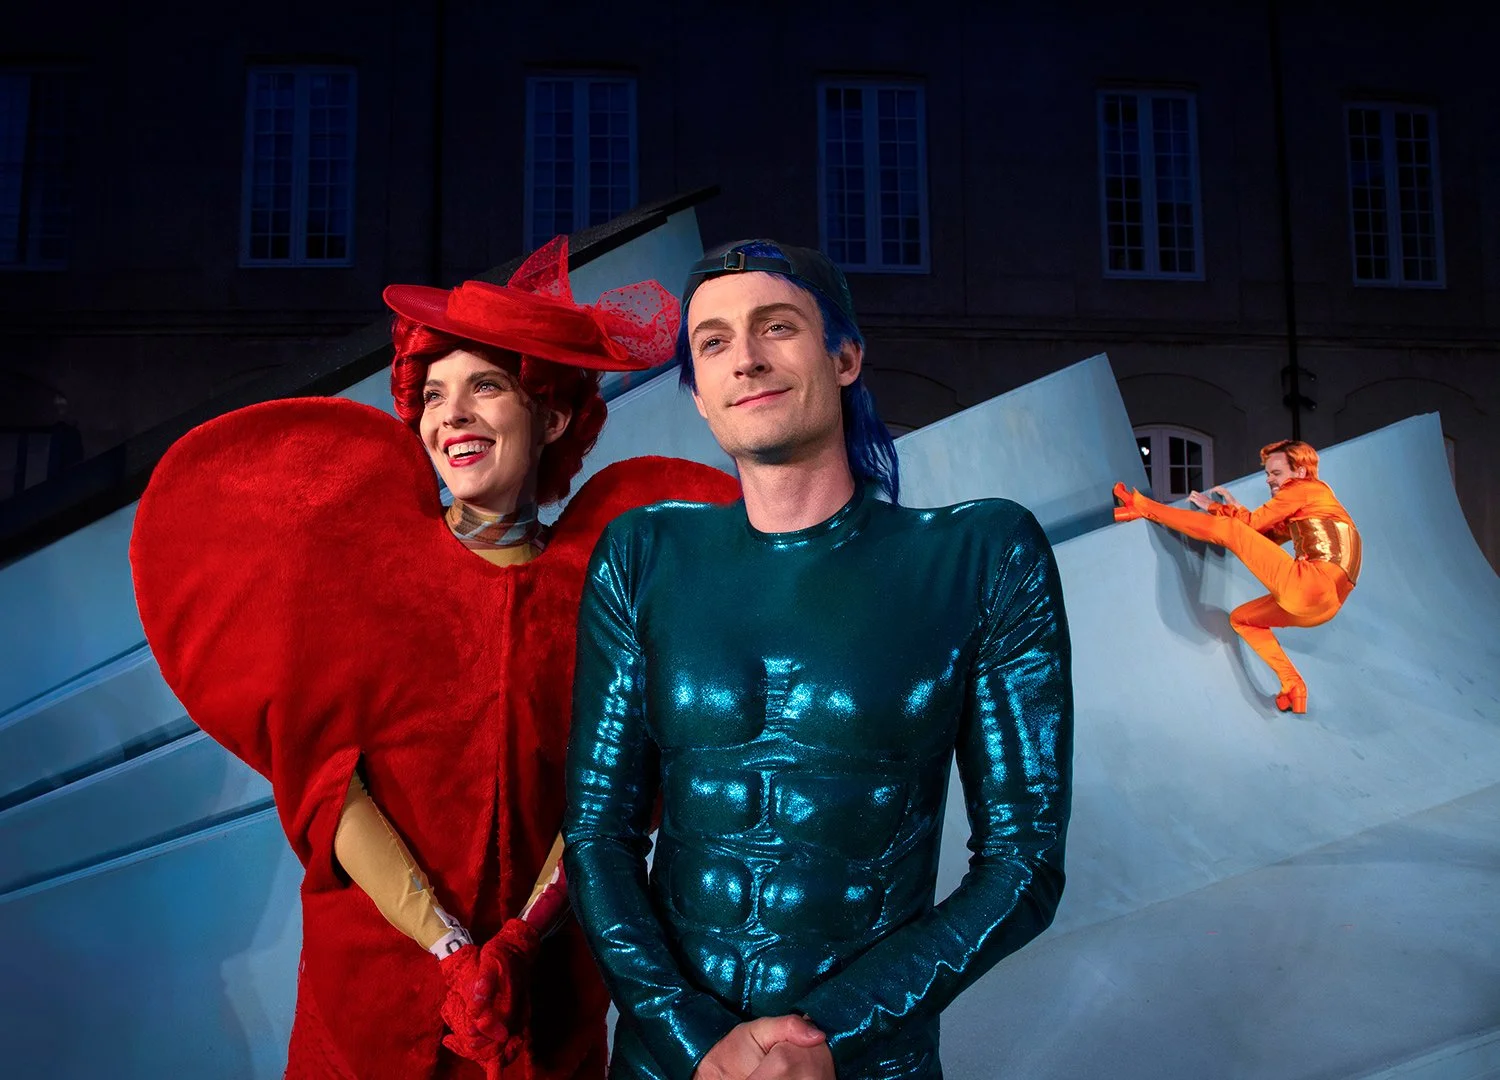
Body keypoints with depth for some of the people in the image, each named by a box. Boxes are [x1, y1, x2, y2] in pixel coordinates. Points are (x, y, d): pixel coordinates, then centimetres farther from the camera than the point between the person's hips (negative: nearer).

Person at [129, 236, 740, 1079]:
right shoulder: (364, 563, -5)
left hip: (552, 981, 1)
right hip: (376, 971, -1)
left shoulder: (595, 579, -3)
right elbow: (320, 773, -9)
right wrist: (448, 946, -16)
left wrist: (523, 937, -16)